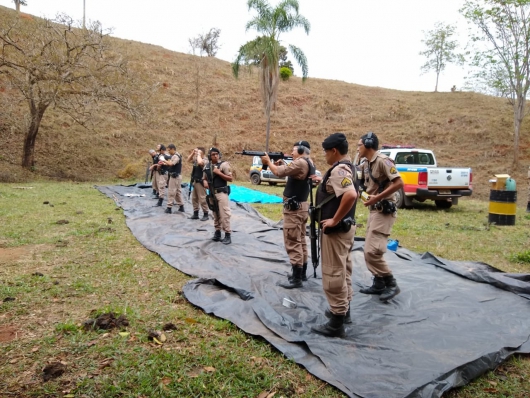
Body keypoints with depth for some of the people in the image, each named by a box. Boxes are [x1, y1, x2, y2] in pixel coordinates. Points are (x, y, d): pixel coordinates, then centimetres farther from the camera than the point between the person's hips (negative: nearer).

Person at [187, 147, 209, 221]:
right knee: (194, 198, 13)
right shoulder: (196, 159, 11)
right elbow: (189, 160, 20)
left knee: (202, 199, -5)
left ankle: (205, 215, 3)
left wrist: (199, 154, -19)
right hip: (194, 181, 9)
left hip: (200, 182, -9)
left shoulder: (205, 160, -14)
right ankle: (195, 214, 22)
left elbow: (200, 162, -34)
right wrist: (193, 153, 6)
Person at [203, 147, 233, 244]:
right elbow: (204, 177, 22)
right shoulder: (207, 166, 10)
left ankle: (228, 234, -4)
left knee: (224, 214, -9)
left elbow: (230, 178, -10)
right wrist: (204, 182, -1)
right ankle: (217, 232, 24)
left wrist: (219, 173, -18)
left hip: (221, 193, -6)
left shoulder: (224, 164, -8)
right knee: (215, 214, 14)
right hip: (212, 193, 6)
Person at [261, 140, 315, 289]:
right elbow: (288, 172, 19)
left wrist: (268, 161, -5)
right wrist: (283, 164, 4)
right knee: (300, 241, 16)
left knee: (293, 243, -7)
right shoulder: (308, 163, 14)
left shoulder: (300, 163, -18)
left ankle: (296, 279, -3)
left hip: (294, 208, -10)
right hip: (301, 206, 11)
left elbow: (279, 172, -20)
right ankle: (302, 273, 26)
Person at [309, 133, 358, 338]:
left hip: (336, 229, -11)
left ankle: (336, 323, 5)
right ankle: (344, 310, 33)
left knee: (333, 274, -3)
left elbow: (351, 195, -36)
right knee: (343, 271, 20)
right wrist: (324, 181, 21)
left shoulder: (338, 170, -21)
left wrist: (334, 220, -27)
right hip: (346, 226, 11)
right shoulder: (348, 167, 11)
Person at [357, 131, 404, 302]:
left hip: (385, 211, -9)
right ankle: (379, 284, 23)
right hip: (374, 210, 9)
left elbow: (399, 183, -22)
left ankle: (391, 284, 2)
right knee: (370, 250, 12)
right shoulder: (365, 165, 11)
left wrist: (377, 197, -25)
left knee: (372, 251, -12)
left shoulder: (383, 160, -16)